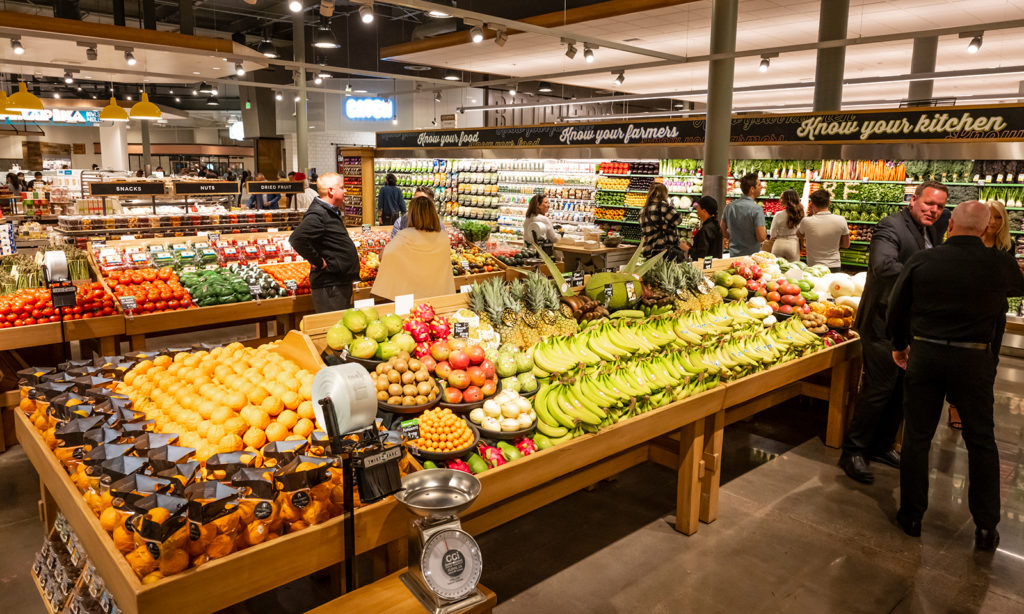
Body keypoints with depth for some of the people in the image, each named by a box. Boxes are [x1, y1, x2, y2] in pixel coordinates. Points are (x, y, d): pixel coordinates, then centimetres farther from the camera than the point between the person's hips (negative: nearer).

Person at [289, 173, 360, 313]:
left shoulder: (332, 212, 15)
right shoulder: (317, 214, -17)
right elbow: (297, 238, -30)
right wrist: (318, 262, -22)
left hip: (342, 283, 10)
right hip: (330, 286, -10)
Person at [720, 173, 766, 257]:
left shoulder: (729, 206, 3)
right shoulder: (757, 209, -16)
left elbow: (723, 231, 13)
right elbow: (761, 238, -18)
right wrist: (765, 234, 3)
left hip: (733, 255, 6)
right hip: (752, 255, -6)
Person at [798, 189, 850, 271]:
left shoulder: (806, 221, -16)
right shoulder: (841, 220, -11)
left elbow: (800, 235, 8)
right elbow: (846, 245, 1)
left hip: (813, 267, -1)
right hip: (834, 267, 1)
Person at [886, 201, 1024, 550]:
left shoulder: (921, 261, -6)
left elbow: (896, 308, 2)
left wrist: (900, 345, 17)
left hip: (924, 354, 1)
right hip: (973, 359, 0)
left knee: (917, 437, 11)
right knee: (981, 442, 13)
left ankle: (911, 516, 21)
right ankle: (986, 528, 20)